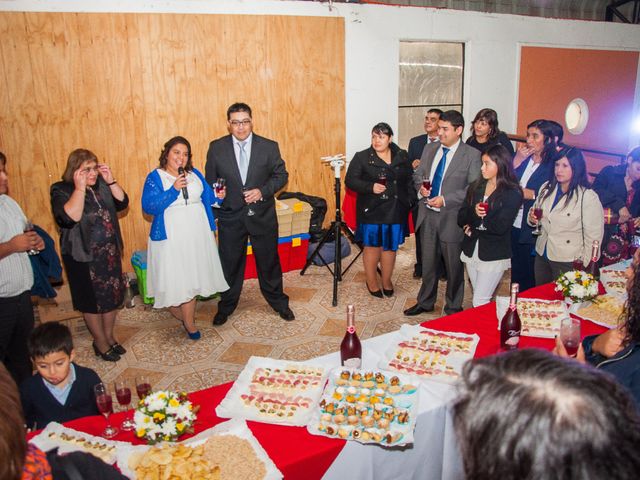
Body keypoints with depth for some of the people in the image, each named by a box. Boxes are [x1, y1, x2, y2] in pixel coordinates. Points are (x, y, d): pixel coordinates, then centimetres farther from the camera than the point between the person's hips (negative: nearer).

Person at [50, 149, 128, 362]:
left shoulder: (101, 184, 3)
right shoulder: (61, 190, -13)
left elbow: (122, 203, -2)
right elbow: (70, 217, -29)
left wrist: (111, 181, -12)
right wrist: (80, 188, -28)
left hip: (110, 252, 6)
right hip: (83, 256, -5)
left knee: (113, 295, 15)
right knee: (92, 300, 8)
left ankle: (109, 336, 34)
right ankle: (100, 342, 25)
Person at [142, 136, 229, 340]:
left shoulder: (195, 174, 8)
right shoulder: (155, 177, -6)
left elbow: (206, 197, 16)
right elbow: (148, 206, -17)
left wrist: (218, 196, -6)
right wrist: (173, 189, -24)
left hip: (198, 235, 4)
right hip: (171, 237, -4)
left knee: (193, 277, 10)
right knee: (175, 279, 1)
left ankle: (188, 320, 26)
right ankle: (187, 319, 20)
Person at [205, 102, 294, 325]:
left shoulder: (269, 146, -3)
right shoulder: (216, 148, -1)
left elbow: (281, 175, 1)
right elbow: (210, 181, 5)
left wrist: (262, 191, -15)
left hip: (263, 216, 0)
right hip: (230, 217, 0)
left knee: (269, 261, 12)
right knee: (230, 264, 12)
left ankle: (278, 302, 32)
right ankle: (226, 307, 31)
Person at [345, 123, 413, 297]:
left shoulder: (402, 156, 6)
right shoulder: (362, 157, -3)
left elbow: (410, 180, 12)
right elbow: (350, 180, -7)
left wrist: (409, 201, 2)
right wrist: (370, 187, -20)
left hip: (395, 211, 3)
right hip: (372, 211, -2)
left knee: (390, 246, 11)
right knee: (372, 246, 6)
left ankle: (387, 281, 28)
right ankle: (371, 282, 23)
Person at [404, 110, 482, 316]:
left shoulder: (472, 155, -10)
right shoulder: (430, 149, 7)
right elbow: (417, 174, 17)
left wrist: (445, 199, -20)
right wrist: (421, 186, -6)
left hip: (452, 217, -5)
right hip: (428, 214, 5)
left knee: (454, 266, 10)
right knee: (427, 262, 16)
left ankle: (453, 308, 28)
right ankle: (425, 302, 33)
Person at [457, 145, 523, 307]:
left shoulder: (513, 193, -8)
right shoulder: (475, 187, 7)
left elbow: (500, 227, -16)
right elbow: (461, 219, 1)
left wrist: (474, 228, -6)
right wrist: (473, 213, -19)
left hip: (494, 255, -5)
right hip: (471, 250, 5)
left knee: (479, 302, -6)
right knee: (479, 298, 13)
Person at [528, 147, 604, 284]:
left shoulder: (589, 197, -15)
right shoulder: (546, 188, 3)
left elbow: (594, 236, -12)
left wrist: (581, 266, -10)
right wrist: (532, 218, -6)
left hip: (567, 263, -5)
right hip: (542, 256, 5)